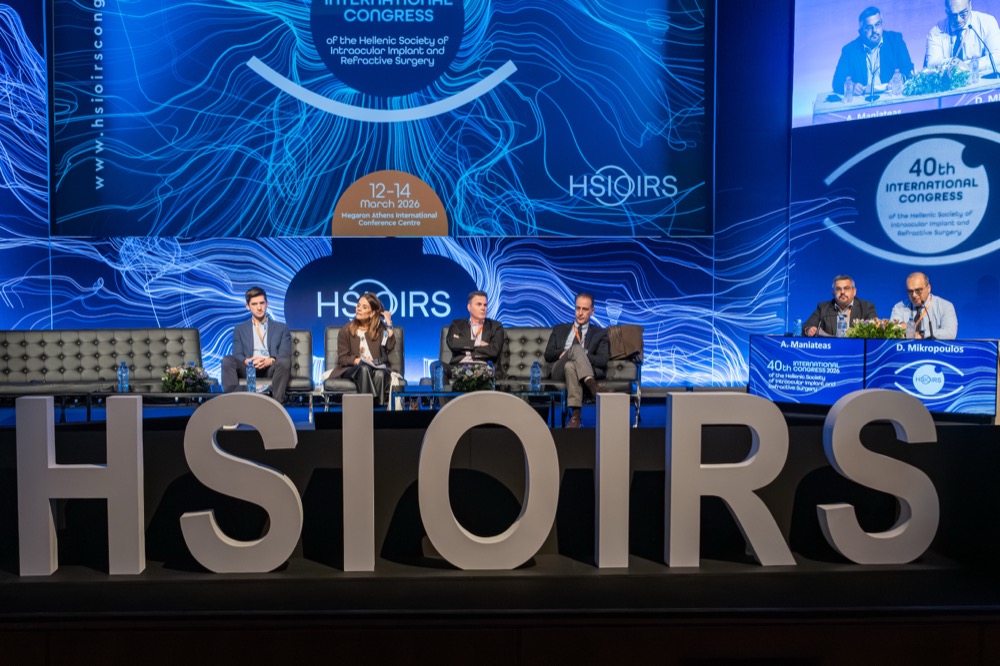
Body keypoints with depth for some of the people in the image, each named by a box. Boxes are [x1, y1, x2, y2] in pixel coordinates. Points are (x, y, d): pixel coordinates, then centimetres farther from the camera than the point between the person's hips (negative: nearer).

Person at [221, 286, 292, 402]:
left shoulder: (281, 328, 19)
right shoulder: (239, 330, 23)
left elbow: (285, 355, 6)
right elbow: (237, 355, 9)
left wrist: (270, 361, -17)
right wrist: (247, 361, -16)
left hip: (271, 368, -1)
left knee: (284, 362, -35)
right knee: (227, 360, -28)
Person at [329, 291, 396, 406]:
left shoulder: (380, 328, 9)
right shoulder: (346, 331, 6)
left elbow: (390, 347, -8)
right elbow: (342, 358, 1)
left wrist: (389, 323, -6)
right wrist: (358, 360, -17)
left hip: (377, 367, 1)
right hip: (352, 369, -1)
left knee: (380, 374, -35)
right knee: (364, 368, -36)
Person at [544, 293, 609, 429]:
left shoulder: (600, 333, 18)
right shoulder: (559, 330, 26)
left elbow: (602, 361, 2)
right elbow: (548, 355, 15)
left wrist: (574, 355, -10)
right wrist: (566, 353, -8)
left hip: (583, 371, 0)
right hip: (559, 370, 1)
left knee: (570, 366, -40)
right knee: (576, 347, -33)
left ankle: (575, 415, -52)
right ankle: (593, 387, -56)